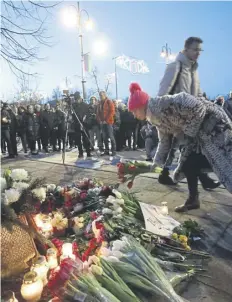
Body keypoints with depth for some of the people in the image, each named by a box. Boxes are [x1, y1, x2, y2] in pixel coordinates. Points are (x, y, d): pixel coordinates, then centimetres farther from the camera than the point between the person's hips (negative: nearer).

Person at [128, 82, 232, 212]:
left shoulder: (161, 105, -22)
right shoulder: (156, 117, 8)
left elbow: (197, 107, -28)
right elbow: (164, 142, 16)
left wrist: (190, 131, -16)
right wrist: (156, 164, 14)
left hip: (213, 123, -10)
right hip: (200, 133, 10)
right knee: (188, 165, 12)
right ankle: (193, 200, 24)